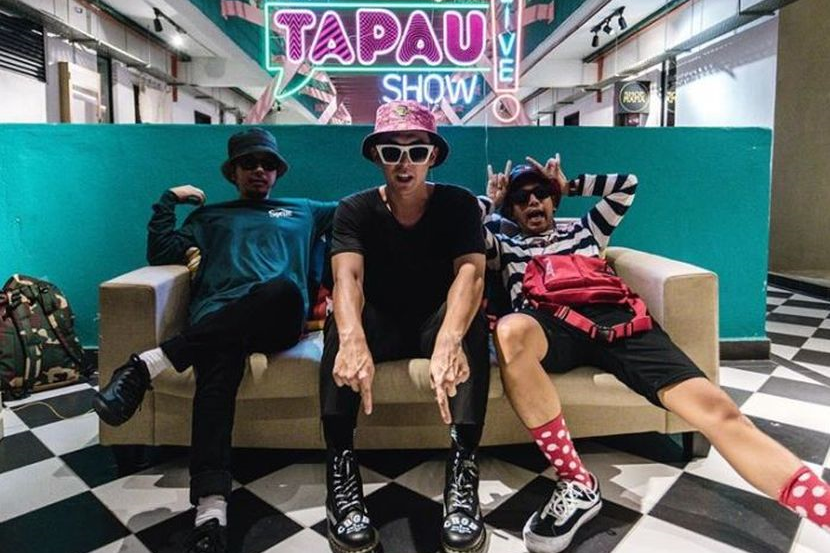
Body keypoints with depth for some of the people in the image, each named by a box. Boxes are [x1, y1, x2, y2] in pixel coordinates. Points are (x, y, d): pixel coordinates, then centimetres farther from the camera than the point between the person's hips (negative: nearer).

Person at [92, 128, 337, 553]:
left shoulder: (303, 211, 34)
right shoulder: (210, 215, 34)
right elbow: (161, 253, 23)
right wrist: (168, 199, 20)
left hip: (278, 319, 0)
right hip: (218, 319, 0)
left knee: (283, 287, -39)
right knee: (218, 368, -36)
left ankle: (149, 364, -39)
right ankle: (211, 512, -48)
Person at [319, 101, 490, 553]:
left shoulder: (458, 204, -10)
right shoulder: (355, 210, -9)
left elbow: (471, 272, -29)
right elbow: (347, 277, -28)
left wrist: (448, 339, -51)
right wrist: (353, 338, -51)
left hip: (438, 322, 0)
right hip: (380, 325, 1)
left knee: (471, 317, -34)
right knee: (341, 322, -32)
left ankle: (462, 470, -35)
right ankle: (340, 470, -32)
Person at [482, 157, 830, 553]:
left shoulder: (582, 230, 38)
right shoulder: (504, 245, 32)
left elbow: (626, 185, 38)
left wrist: (568, 184, 41)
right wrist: (492, 201, 31)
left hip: (613, 318, 3)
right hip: (550, 323, -2)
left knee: (715, 408, -21)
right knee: (510, 331, -42)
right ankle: (576, 483, -32)